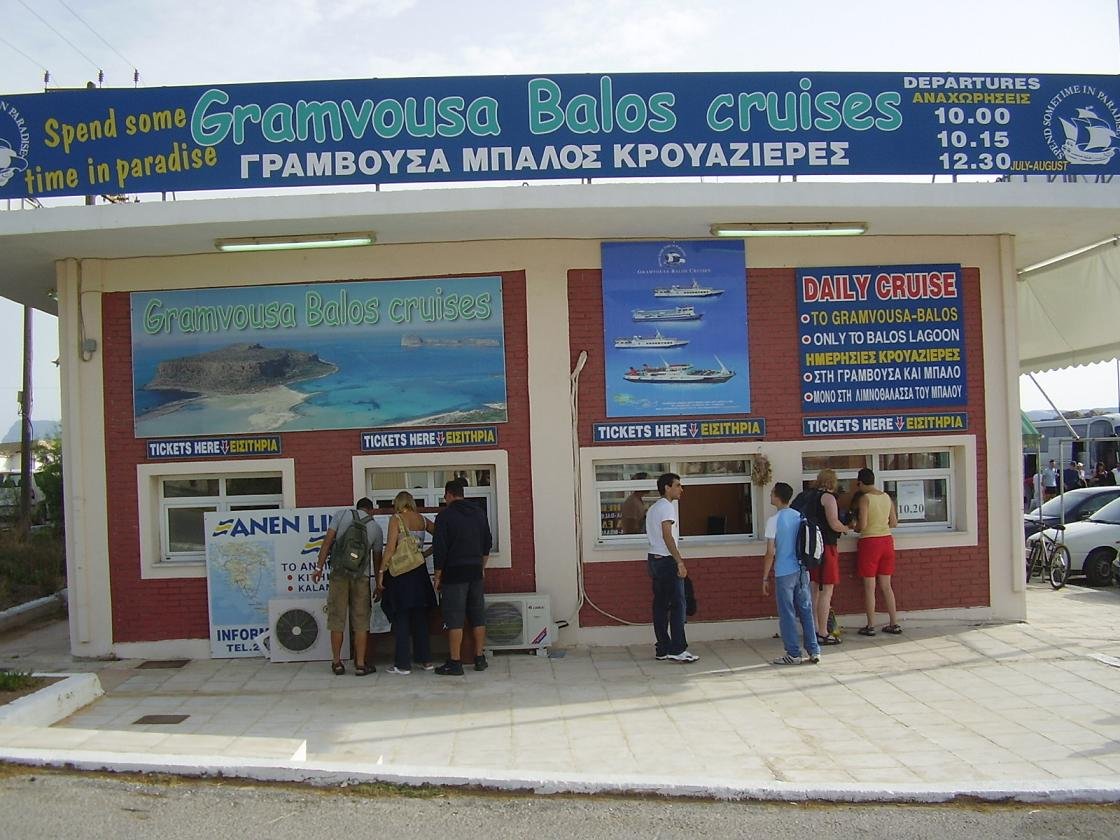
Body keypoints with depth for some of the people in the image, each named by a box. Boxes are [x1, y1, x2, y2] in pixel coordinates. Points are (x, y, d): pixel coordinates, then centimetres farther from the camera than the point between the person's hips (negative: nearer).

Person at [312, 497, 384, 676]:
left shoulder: (341, 514, 8)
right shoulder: (376, 528, 12)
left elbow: (328, 541, -2)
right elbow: (377, 558, 17)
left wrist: (319, 567, -1)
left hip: (338, 572, 0)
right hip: (361, 575, 0)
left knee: (337, 618, 8)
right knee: (361, 621, 6)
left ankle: (337, 662, 15)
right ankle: (360, 664, 7)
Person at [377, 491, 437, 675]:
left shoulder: (396, 519, -7)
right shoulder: (422, 519, 7)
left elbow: (390, 548, -13)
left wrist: (381, 573, -11)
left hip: (400, 571, -5)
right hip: (419, 570, 5)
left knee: (401, 618, 1)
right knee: (420, 616, 14)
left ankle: (402, 664, 3)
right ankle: (425, 659, 17)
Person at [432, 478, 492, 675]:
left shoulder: (445, 515, -7)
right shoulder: (479, 513, 11)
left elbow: (439, 549, -9)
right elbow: (488, 543, 16)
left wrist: (438, 576, -3)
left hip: (454, 572, -6)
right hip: (475, 571, 6)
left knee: (454, 618, -4)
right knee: (478, 616, 10)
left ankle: (455, 662, -4)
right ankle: (480, 659, 14)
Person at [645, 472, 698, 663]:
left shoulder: (653, 509, 19)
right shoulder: (667, 506, -11)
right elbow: (667, 536, -20)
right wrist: (679, 561, -22)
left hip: (654, 559, 10)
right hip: (667, 561, -10)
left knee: (660, 605, 8)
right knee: (678, 604, -7)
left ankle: (662, 650, 9)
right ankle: (677, 649, -9)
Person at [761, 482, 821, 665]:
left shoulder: (773, 520, -11)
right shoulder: (801, 517, 5)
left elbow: (770, 553, -12)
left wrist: (765, 578, -5)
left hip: (784, 573, -5)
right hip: (802, 570, 5)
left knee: (787, 614, 3)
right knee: (806, 611, 11)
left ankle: (793, 654, 7)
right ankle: (814, 651, 12)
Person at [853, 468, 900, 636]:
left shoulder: (865, 498, -12)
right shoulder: (887, 497, 6)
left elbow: (863, 525, -17)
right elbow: (894, 522, 10)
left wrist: (855, 528, 4)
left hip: (869, 542, -6)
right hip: (887, 540, 6)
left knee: (869, 587, 2)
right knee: (886, 586, 13)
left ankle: (870, 626, 5)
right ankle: (894, 624, 14)